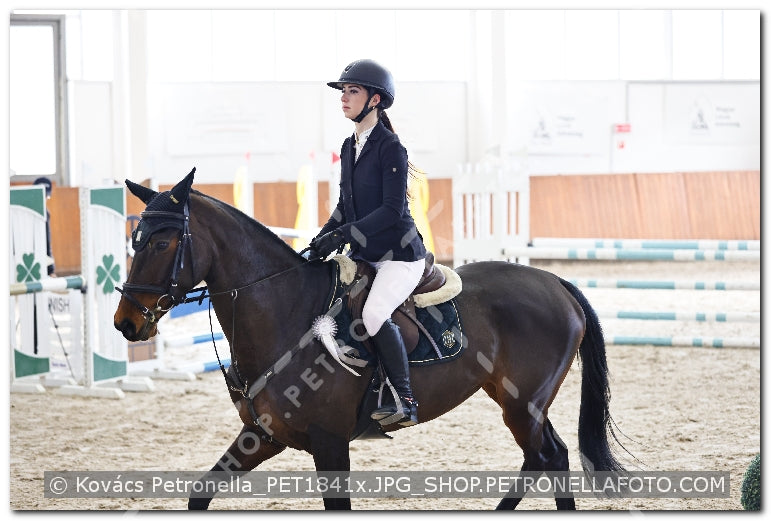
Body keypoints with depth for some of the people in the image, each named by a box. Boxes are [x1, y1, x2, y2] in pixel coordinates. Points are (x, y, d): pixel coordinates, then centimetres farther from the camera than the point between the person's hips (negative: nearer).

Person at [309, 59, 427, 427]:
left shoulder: (390, 148, -14)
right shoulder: (350, 147, 11)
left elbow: (393, 209, -20)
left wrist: (344, 234, -24)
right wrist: (324, 237, 2)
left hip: (399, 254, -9)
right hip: (364, 255, 9)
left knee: (374, 314, -31)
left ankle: (405, 400, -21)